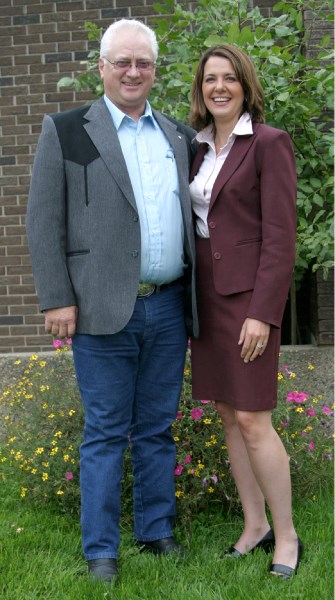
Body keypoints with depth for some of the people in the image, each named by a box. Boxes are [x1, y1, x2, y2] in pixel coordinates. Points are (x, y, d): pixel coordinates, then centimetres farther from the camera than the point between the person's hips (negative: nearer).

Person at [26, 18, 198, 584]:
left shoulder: (180, 136, 13)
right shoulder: (66, 130, 1)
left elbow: (197, 213, 18)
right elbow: (43, 221, -3)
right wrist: (57, 299, -9)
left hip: (169, 308, 4)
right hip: (105, 310, -4)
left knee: (157, 428, 13)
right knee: (106, 431, 4)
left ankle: (157, 530, 27)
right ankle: (100, 549, 16)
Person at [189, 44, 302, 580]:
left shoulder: (269, 143, -8)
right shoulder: (200, 148, 12)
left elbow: (280, 235, -13)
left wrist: (262, 313, -19)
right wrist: (191, 302, 12)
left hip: (248, 294, -7)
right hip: (205, 294, 7)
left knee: (253, 420, -6)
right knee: (228, 415, 10)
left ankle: (287, 535, 11)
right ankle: (255, 525, 23)